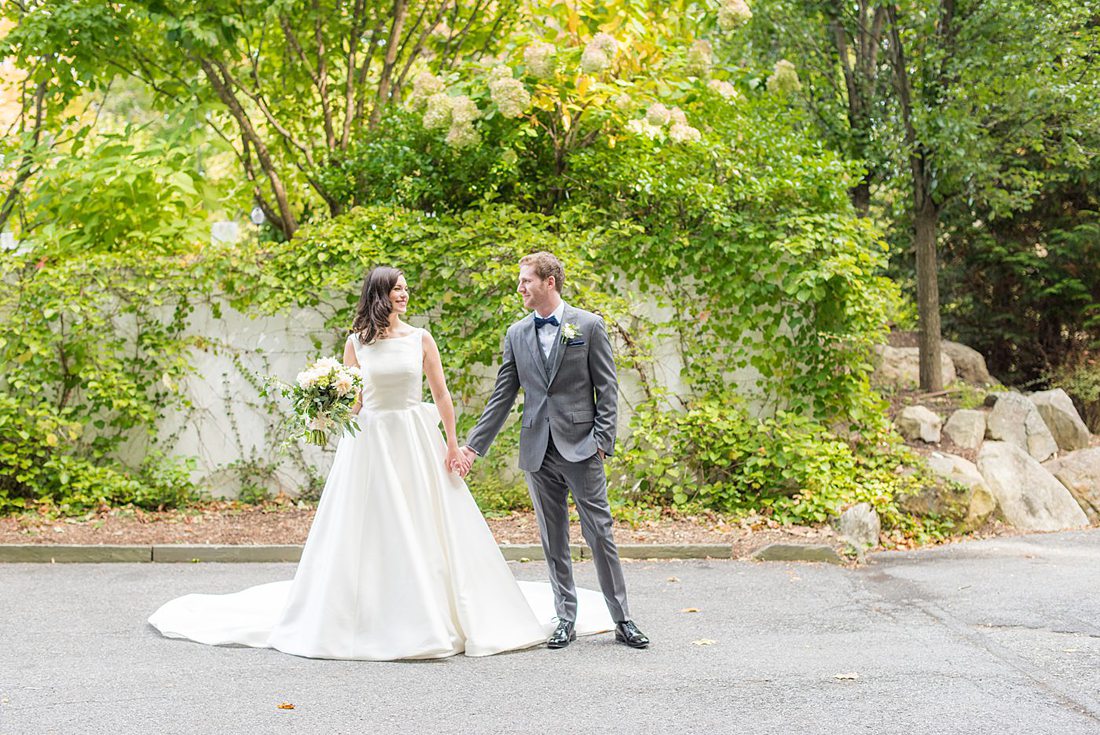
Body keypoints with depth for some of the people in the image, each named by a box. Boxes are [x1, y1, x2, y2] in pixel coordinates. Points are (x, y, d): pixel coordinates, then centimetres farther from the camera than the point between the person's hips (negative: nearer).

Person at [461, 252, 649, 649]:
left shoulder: (589, 325, 0)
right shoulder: (516, 334, 10)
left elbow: (607, 389, -1)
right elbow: (502, 396, 11)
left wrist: (602, 440, -10)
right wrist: (474, 445, 7)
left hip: (580, 446, -4)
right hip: (538, 450, 4)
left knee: (600, 534, -3)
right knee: (553, 540, 7)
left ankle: (622, 619, 6)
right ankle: (566, 619, 16)